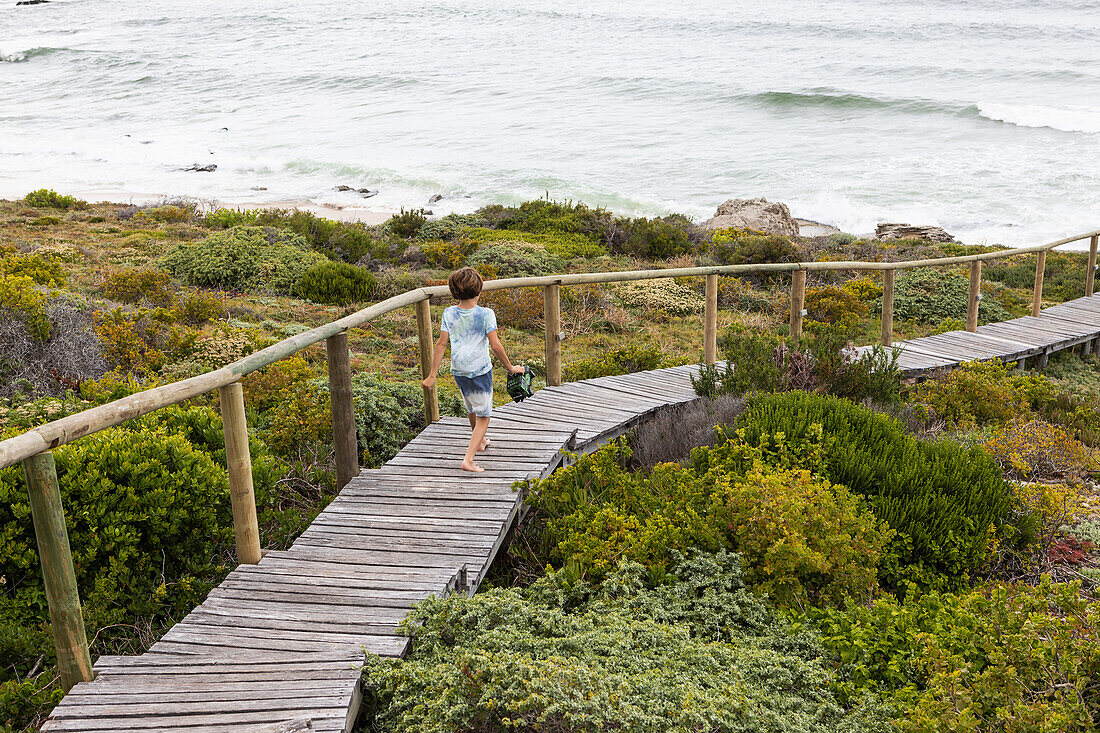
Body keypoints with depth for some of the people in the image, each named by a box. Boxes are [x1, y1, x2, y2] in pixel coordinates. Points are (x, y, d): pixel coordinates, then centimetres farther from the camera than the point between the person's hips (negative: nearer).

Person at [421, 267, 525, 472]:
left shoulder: (449, 314, -3)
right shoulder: (485, 314, -14)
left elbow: (441, 344, -4)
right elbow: (495, 345, -16)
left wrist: (432, 375, 0)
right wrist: (510, 367, -3)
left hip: (458, 371, 5)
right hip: (480, 371, -5)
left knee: (472, 408, 28)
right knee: (483, 416, 4)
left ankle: (479, 441, 51)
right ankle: (468, 459, -9)